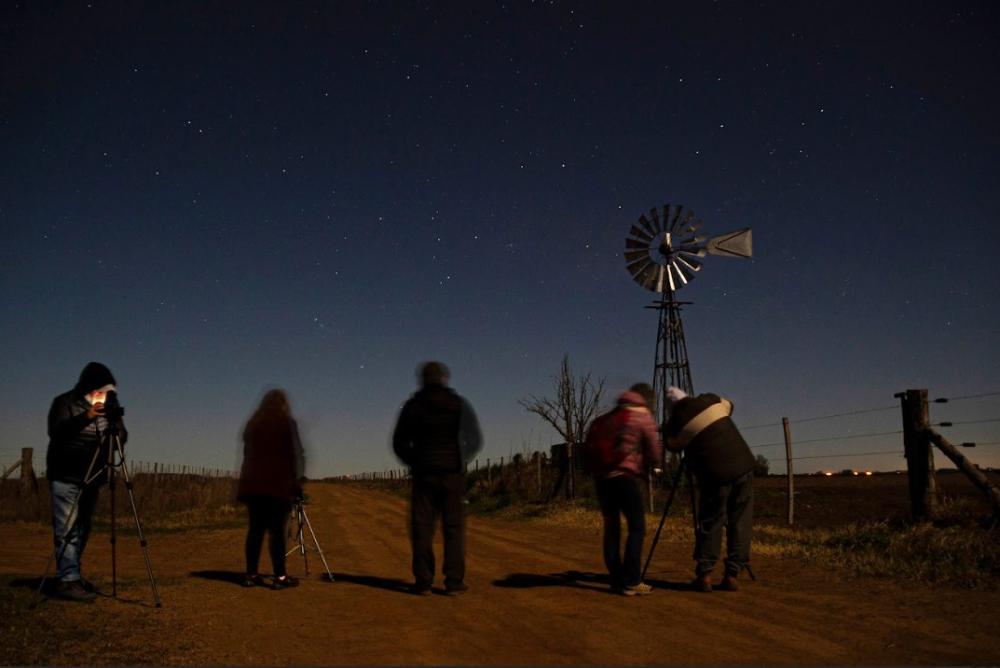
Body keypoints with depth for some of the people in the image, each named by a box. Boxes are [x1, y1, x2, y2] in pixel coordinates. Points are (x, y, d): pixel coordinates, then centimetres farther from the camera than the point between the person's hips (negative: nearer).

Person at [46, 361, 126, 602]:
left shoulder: (108, 407, 10)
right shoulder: (65, 402, -4)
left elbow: (122, 438, 5)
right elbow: (56, 432, -20)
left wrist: (115, 421, -17)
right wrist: (86, 417, -34)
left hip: (92, 479, 5)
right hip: (66, 477, -5)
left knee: (83, 529, 6)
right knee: (67, 529, -9)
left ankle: (74, 576, 15)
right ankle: (68, 580, -11)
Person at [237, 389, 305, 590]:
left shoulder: (252, 423, 14)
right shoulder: (287, 422, 0)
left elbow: (247, 453, 17)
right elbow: (296, 454, -4)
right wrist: (297, 480, 1)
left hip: (252, 483, 5)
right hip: (278, 483, -5)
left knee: (255, 528, 8)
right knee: (276, 529, -6)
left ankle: (251, 574, 8)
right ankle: (280, 576, -6)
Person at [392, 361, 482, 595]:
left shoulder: (412, 405, 3)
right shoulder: (460, 405, 3)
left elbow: (399, 443, 6)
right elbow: (475, 440, 3)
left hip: (424, 473, 0)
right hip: (453, 473, 0)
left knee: (422, 528, 4)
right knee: (454, 527, 3)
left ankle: (423, 581, 4)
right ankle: (454, 581, 2)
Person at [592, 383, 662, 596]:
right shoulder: (644, 417, 2)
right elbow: (655, 454, 3)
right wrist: (647, 466, 24)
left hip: (601, 475, 6)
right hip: (623, 476, -6)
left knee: (611, 527, 11)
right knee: (637, 527, 0)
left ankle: (617, 579, 14)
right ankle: (631, 582, -3)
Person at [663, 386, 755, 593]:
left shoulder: (676, 423, -2)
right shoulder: (710, 400, 7)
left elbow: (673, 446, 16)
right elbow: (728, 405, 30)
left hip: (716, 475, -3)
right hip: (743, 467, 3)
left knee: (710, 525, 9)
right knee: (740, 523, 8)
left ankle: (704, 575, 8)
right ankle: (732, 576, 10)